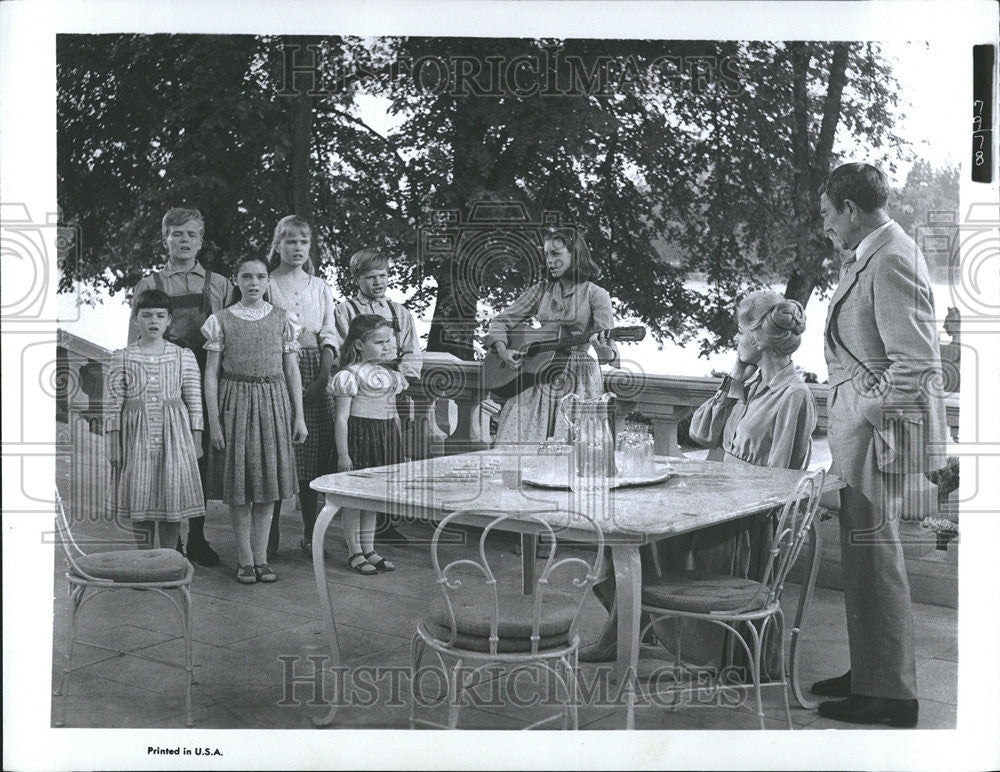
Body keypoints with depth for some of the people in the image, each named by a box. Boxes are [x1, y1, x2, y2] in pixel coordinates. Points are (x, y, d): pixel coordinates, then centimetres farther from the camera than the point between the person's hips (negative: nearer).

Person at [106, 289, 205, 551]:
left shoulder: (184, 357, 5)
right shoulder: (122, 358, 4)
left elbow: (194, 402, 4)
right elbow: (114, 404, 3)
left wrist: (196, 441, 0)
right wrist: (113, 443, -1)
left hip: (173, 432, 0)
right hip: (137, 435, 0)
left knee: (173, 500, 1)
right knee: (140, 501, 3)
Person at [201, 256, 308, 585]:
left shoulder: (281, 319, 6)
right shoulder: (222, 320, 1)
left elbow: (292, 371, 7)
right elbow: (211, 374, 0)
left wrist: (299, 417, 3)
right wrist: (213, 422, -6)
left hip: (274, 403, 2)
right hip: (235, 402, -2)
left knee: (268, 480, 5)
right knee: (238, 483, 1)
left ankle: (261, 556, 14)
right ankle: (245, 558, 11)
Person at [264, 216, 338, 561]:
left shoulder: (320, 287, 15)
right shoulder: (266, 286, 5)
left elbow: (328, 336, 10)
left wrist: (323, 377, -5)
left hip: (314, 377, 3)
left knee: (312, 456, 3)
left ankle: (310, 533, 12)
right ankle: (271, 533, 2)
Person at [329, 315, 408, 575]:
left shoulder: (389, 375, 11)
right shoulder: (351, 375, -12)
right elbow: (342, 417, -14)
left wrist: (398, 445, 18)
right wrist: (342, 454, -17)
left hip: (385, 439, 7)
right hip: (359, 435, -7)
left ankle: (369, 550, 21)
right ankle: (354, 552, 10)